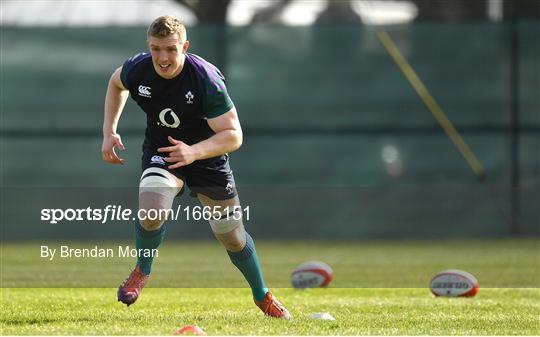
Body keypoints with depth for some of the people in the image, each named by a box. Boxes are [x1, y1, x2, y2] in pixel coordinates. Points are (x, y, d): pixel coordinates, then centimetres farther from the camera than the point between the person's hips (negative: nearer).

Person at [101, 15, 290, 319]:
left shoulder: (206, 79, -31)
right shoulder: (137, 69, -19)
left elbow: (234, 135, -30)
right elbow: (116, 83, 8)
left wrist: (194, 152, -47)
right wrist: (109, 132, 1)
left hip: (207, 155, -1)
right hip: (160, 152, 1)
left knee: (232, 235, 7)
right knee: (151, 208, -30)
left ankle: (262, 295, 34)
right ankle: (142, 271, -1)